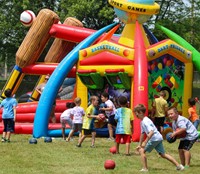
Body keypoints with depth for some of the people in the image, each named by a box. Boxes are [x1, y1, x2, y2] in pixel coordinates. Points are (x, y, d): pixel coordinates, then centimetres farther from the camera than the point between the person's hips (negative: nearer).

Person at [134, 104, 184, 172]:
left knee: (142, 151, -4)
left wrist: (145, 142, -28)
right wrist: (140, 145, 26)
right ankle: (178, 165, 15)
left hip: (154, 138, -10)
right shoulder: (142, 122, 16)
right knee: (163, 154, 15)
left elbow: (151, 132, -28)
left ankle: (145, 168, -3)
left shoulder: (145, 121, -16)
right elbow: (142, 133, 25)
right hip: (159, 138, 10)